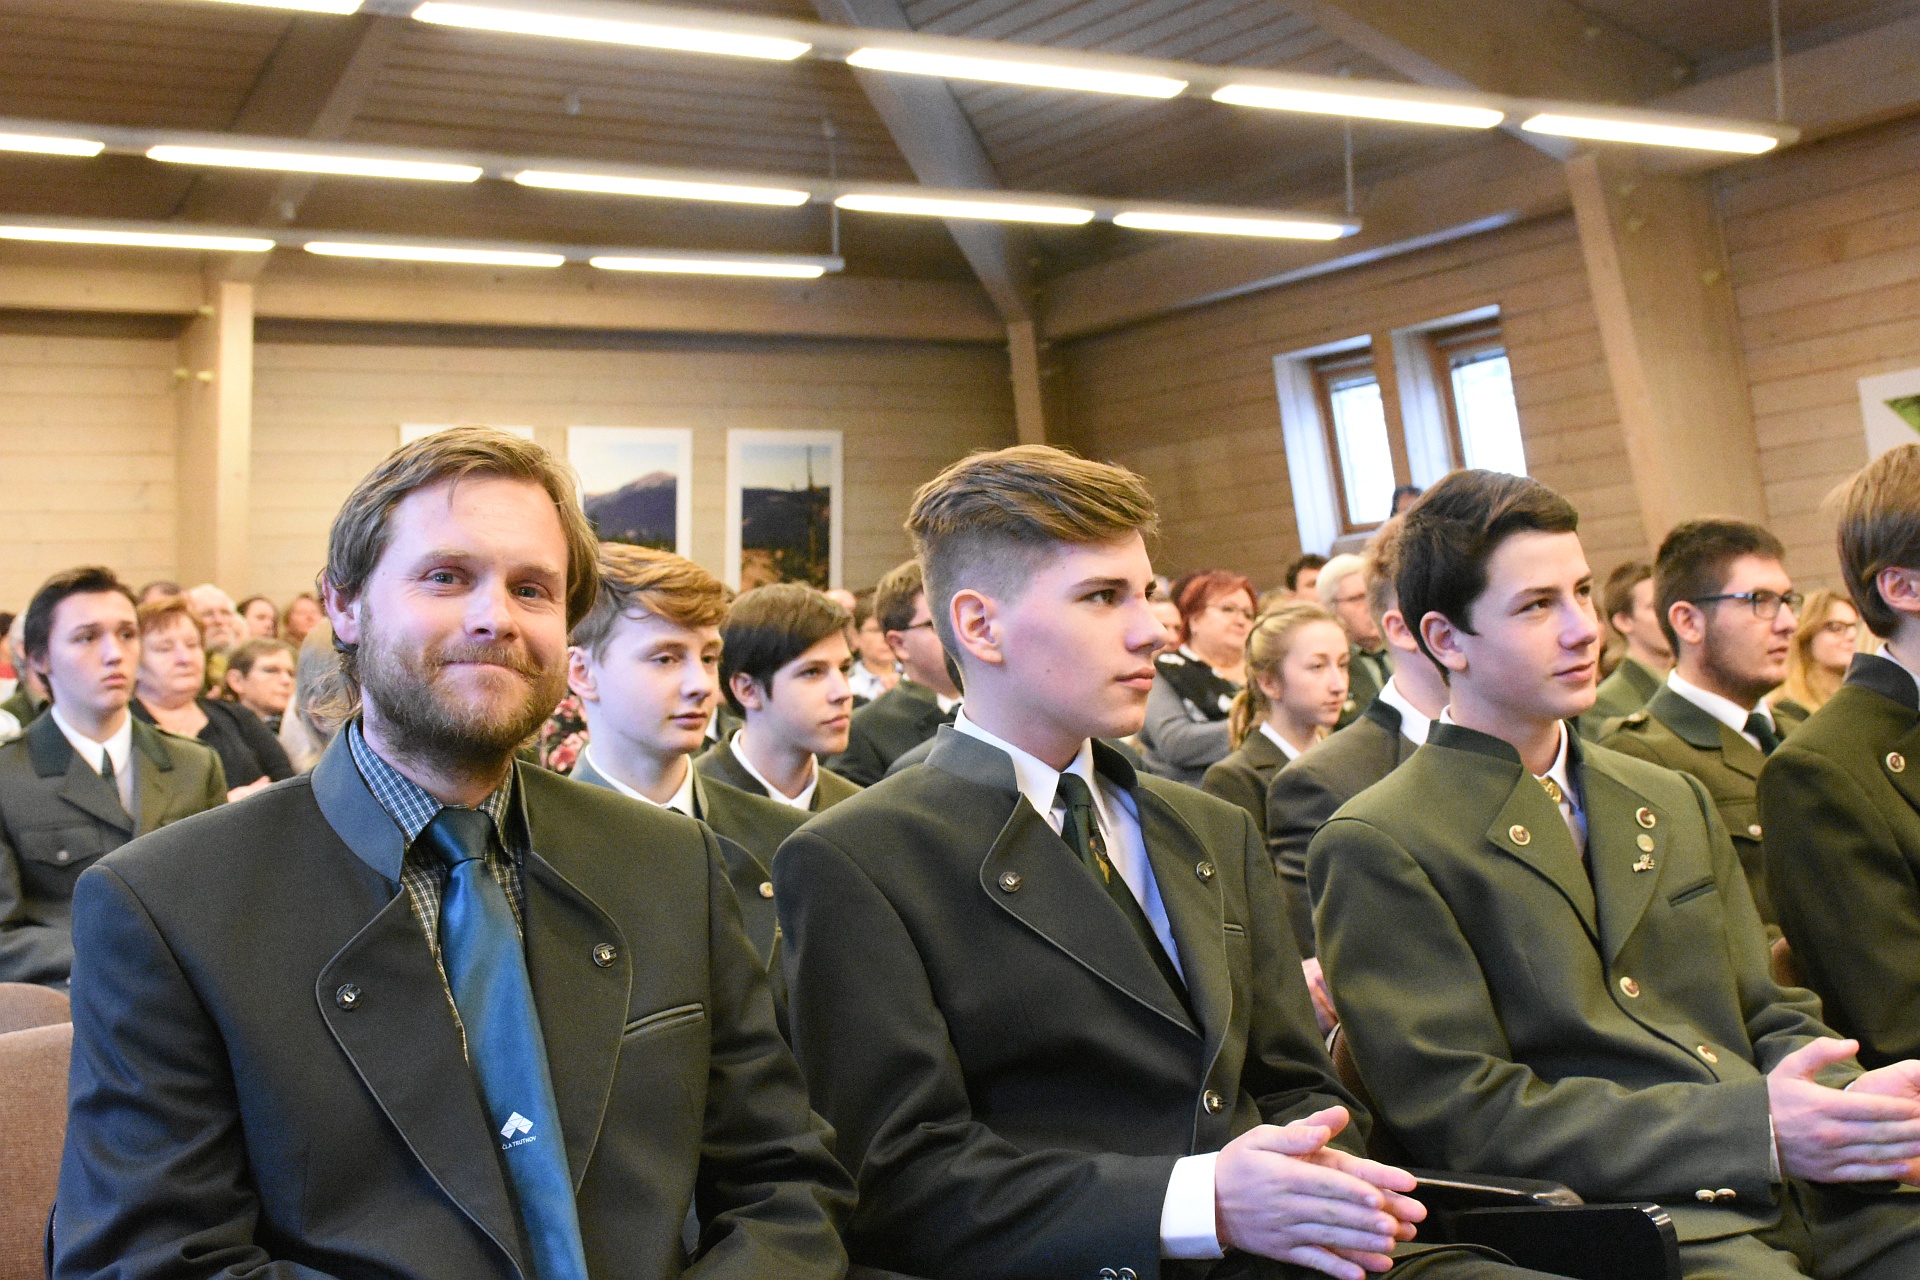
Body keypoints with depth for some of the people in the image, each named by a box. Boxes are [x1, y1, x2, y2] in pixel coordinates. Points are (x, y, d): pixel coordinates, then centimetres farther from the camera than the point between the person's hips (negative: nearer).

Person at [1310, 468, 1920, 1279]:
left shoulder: (1675, 803, 19)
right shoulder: (1376, 847, -4)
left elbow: (1773, 1021, 19)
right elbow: (1462, 1113, -10)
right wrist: (1755, 1129, -15)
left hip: (1819, 1195, 6)